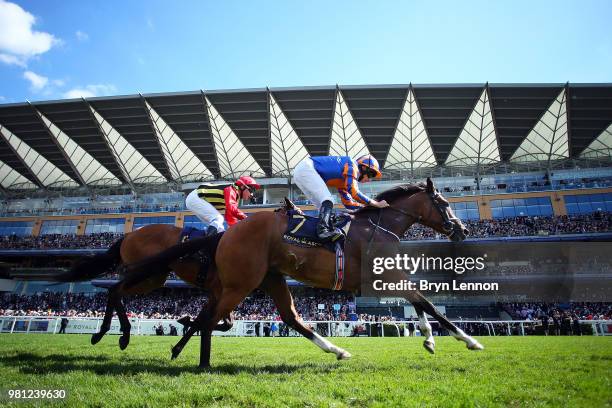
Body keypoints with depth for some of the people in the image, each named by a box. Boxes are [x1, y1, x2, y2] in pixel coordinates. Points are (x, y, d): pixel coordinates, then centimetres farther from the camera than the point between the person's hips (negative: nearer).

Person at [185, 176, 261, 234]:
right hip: (195, 198, -11)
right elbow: (231, 208, -35)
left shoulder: (235, 195, 12)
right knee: (218, 219, -21)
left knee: (216, 224, 12)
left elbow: (229, 214, 16)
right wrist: (246, 218, -34)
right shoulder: (231, 189, -17)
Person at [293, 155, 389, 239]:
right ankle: (323, 229, -34)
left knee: (324, 206, 9)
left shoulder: (343, 180, 22)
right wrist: (376, 204, -9)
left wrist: (368, 206, 17)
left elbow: (348, 203, 23)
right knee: (327, 201, -19)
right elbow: (354, 193, -16)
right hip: (306, 168, -10)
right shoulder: (352, 166, -5)